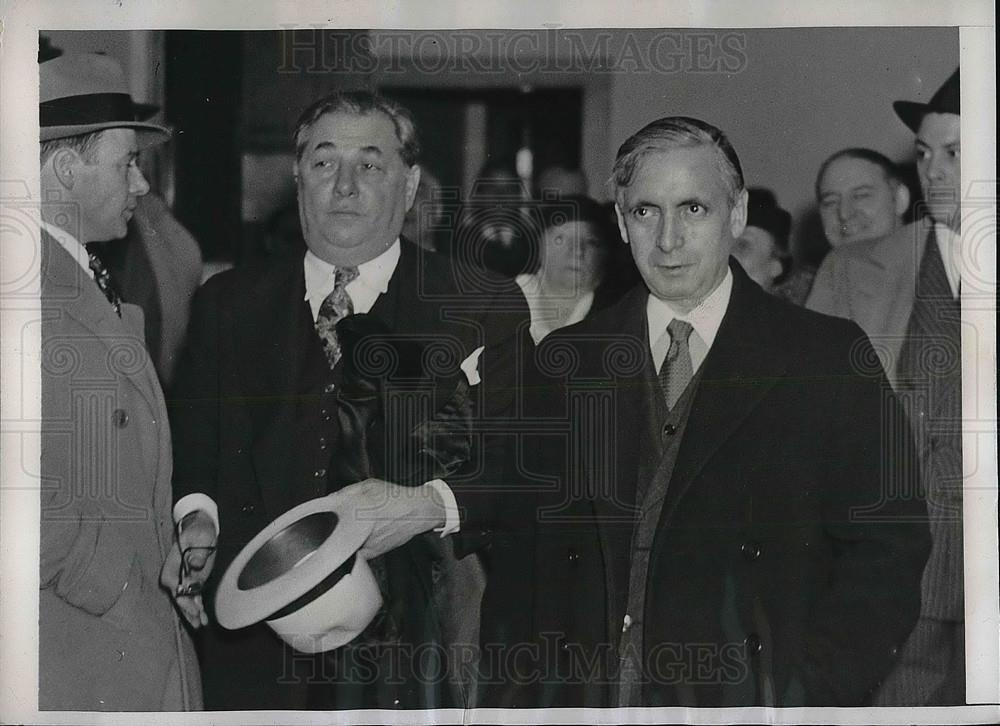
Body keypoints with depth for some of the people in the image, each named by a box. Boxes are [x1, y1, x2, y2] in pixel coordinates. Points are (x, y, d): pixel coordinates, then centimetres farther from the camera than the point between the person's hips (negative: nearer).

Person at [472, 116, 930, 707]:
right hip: (585, 700, 2)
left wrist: (809, 697, -11)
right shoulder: (566, 362, 10)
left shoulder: (830, 359, 1)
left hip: (748, 700, -2)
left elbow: (887, 553, -2)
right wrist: (513, 700, 0)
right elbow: (520, 558, 11)